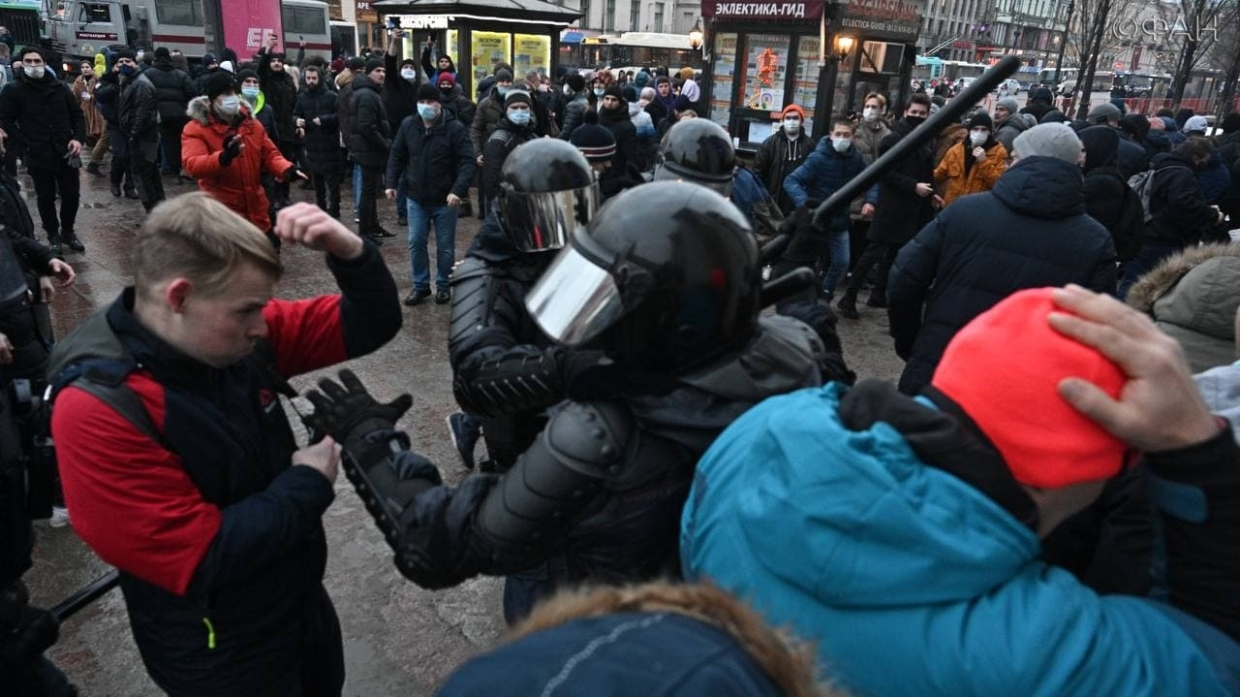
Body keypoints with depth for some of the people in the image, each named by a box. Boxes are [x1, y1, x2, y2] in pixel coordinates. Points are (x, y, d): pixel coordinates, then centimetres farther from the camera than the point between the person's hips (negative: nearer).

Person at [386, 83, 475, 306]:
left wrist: (459, 189, -29)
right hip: (416, 198, 4)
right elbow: (396, 156, 11)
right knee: (416, 243, 7)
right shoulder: (408, 125, 1)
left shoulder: (455, 128, -13)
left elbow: (467, 161, -17)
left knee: (445, 246, 8)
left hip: (445, 200, -3)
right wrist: (391, 183, 0)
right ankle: (421, 285, 21)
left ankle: (443, 285, 25)